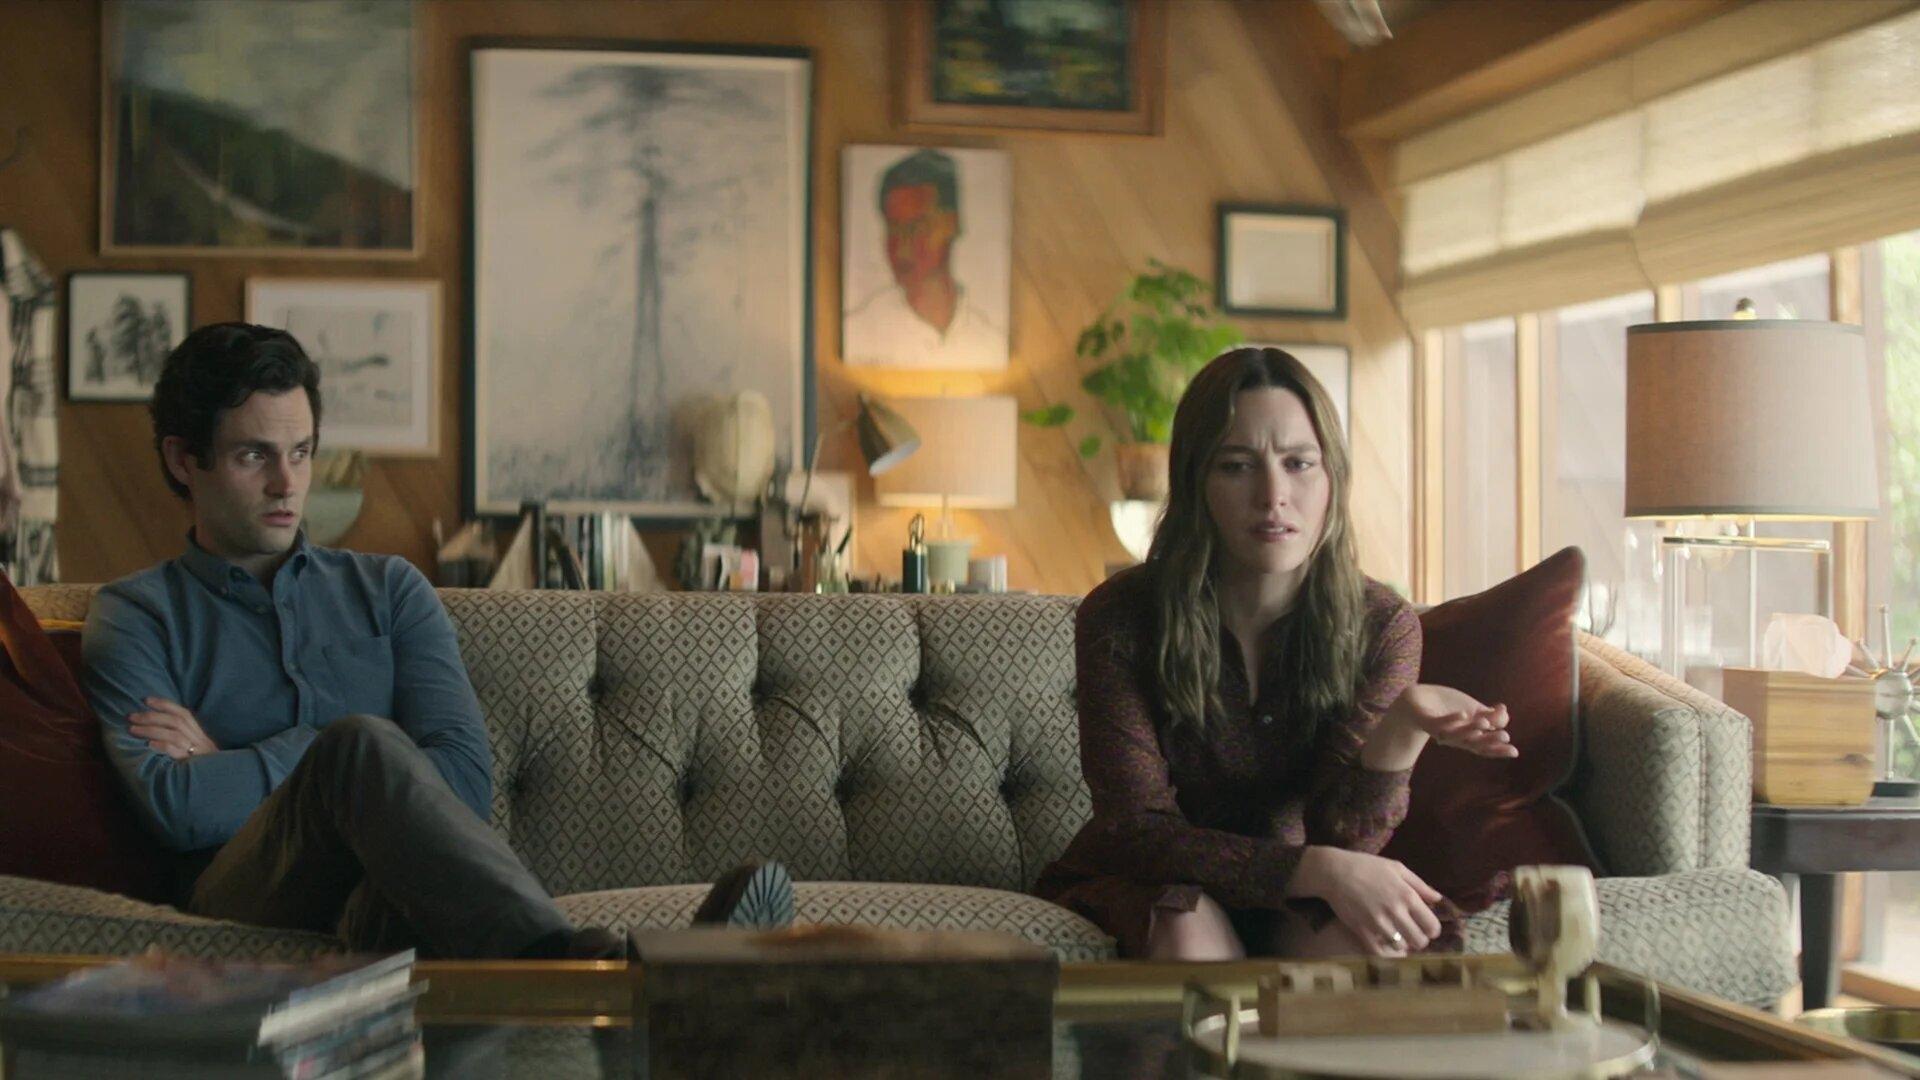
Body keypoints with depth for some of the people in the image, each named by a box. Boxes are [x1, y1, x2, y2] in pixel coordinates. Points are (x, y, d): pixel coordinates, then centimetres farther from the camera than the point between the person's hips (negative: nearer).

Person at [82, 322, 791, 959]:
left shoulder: (388, 590, 23)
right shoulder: (135, 617, 16)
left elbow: (465, 779, 6)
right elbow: (175, 807, -5)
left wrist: (235, 768, 5)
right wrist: (332, 753, 2)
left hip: (384, 903, 2)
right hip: (245, 904, -2)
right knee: (362, 743, -33)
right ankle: (570, 961, -54)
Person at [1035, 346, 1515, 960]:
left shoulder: (1381, 626, -10)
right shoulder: (1120, 618, -17)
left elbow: (1340, 839, -16)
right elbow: (1138, 830, -19)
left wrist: (1405, 725, -37)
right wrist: (1320, 870, -32)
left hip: (1296, 907, 1)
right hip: (1143, 894, -1)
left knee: (1363, 937, -32)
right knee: (1188, 923, -35)